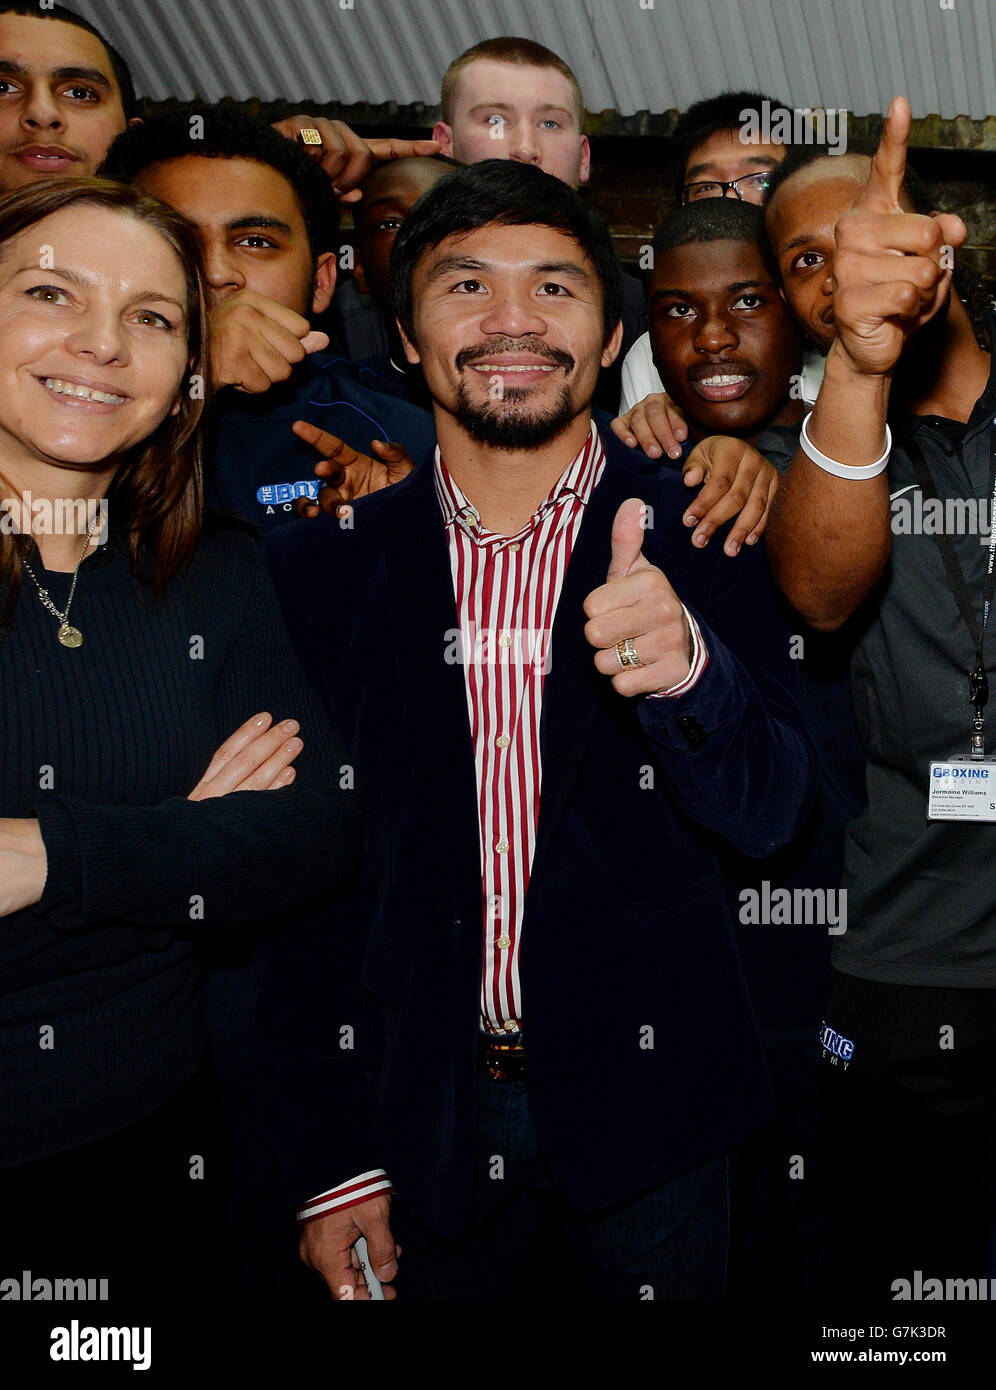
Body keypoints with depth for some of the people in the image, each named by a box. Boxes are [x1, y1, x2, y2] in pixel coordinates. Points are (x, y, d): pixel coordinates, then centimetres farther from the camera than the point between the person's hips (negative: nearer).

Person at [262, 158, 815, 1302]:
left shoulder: (698, 541, -5)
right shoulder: (320, 566, -3)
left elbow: (769, 810, -13)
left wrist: (686, 666, -34)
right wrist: (329, 1161, -1)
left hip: (642, 1115, 0)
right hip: (417, 1119, 1)